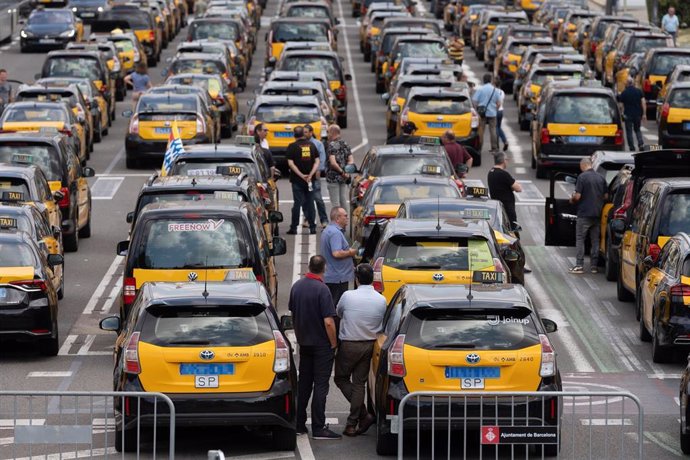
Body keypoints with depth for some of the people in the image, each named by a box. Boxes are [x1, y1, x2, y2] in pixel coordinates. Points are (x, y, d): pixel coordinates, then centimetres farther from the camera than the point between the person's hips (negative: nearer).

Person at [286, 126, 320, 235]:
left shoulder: (292, 147, -5)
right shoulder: (312, 145, 6)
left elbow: (290, 163, -12)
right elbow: (317, 162, 0)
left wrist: (301, 175, -13)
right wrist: (311, 174, -9)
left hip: (297, 180, -3)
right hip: (310, 180, 3)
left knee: (297, 203, 0)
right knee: (310, 202, 8)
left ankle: (294, 228, 0)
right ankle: (312, 227, 6)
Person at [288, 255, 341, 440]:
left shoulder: (296, 286, 2)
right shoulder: (322, 290, -20)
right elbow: (328, 322, -22)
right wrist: (334, 343, -10)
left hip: (304, 342, 6)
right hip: (322, 344, -6)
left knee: (303, 383, 14)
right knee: (320, 385, -3)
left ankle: (299, 424, 16)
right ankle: (318, 428, -3)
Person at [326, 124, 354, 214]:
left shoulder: (332, 145, -14)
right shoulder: (345, 144, 10)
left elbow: (333, 163, -23)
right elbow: (351, 161, 7)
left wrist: (342, 172, -14)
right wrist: (345, 171, -3)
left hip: (333, 177, -7)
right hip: (343, 179, 7)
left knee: (335, 203, -3)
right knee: (344, 201, 13)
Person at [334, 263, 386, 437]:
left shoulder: (348, 296, -16)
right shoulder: (381, 300, -7)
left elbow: (338, 313, 3)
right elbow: (381, 324, 5)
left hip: (349, 345, -4)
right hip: (369, 345, 4)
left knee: (341, 378, 13)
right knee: (359, 383, 12)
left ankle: (364, 414, 0)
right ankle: (352, 423, 12)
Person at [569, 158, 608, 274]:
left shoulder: (582, 177, -12)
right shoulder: (601, 178, 6)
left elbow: (577, 196, -15)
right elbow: (606, 196, 10)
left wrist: (572, 199, 7)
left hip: (584, 213, -5)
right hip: (597, 214, 5)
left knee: (580, 239, 1)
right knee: (595, 240, 10)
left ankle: (579, 265, -3)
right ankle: (594, 266, 10)